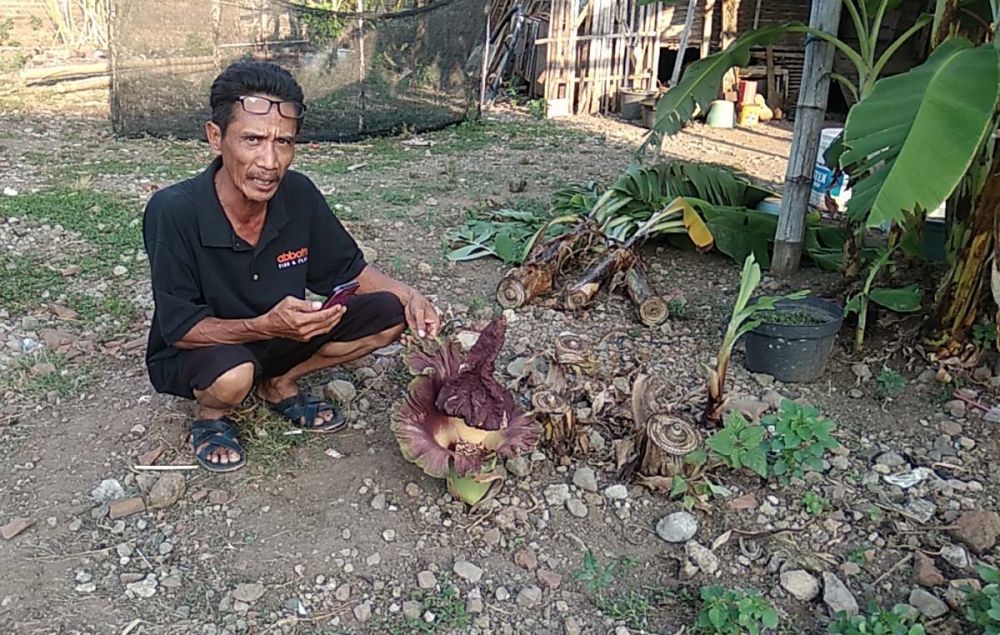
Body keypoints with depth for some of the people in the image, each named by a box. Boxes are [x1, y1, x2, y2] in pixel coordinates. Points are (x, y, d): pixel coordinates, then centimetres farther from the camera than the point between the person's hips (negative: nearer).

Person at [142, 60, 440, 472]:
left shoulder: (298, 195, -15)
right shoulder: (174, 212, -28)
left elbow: (348, 271, 0)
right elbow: (179, 329, -23)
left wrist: (407, 296, -19)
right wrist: (265, 326, -39)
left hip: (277, 336, 5)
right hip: (194, 354, -4)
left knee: (389, 315, -11)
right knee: (233, 375, -40)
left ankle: (280, 385, 7)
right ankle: (211, 417, -1)